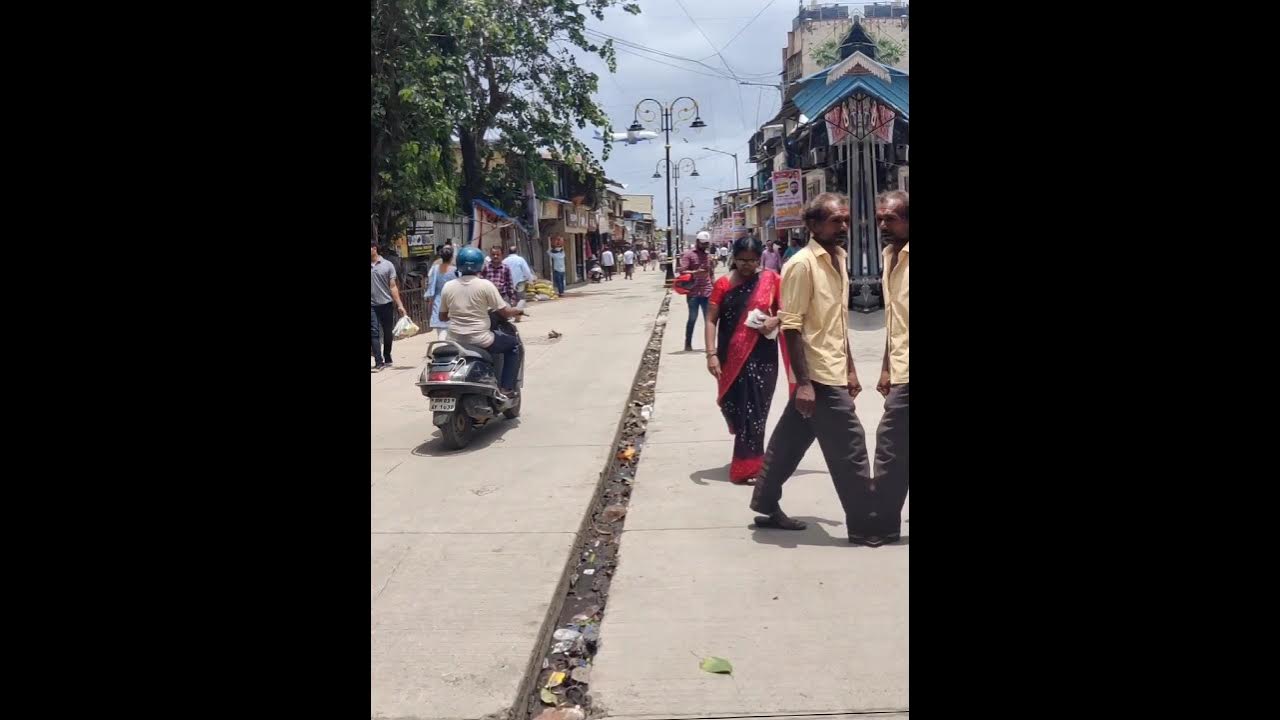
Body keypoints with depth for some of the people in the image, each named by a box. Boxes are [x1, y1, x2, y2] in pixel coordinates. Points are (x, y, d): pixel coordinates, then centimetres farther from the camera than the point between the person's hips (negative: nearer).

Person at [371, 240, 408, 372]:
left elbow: (393, 287, 1)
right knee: (374, 333, -9)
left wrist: (400, 305, -3)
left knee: (387, 333, 11)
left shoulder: (387, 265, 1)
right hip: (372, 306, 0)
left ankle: (387, 359, 27)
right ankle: (379, 362, -11)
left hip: (386, 304, 0)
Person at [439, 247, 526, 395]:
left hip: (455, 340, 5)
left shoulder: (448, 287, 1)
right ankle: (507, 388, 9)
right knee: (514, 343, 16)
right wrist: (517, 311, 12)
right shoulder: (485, 285, -11)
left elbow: (442, 316, 10)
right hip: (480, 341, -5)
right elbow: (505, 312, -9)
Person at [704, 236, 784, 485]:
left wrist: (775, 320, -14)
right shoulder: (723, 283, 0)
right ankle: (747, 459, 32)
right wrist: (711, 354, -10)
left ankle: (746, 466, 10)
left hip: (761, 355, -1)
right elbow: (711, 320, -1)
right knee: (733, 406, 8)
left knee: (754, 409, 0)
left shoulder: (771, 280, 0)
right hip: (731, 356, 1)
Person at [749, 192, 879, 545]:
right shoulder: (802, 264, -15)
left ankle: (767, 507, 27)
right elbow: (791, 327, -18)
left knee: (790, 442, 16)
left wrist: (850, 368, 17)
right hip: (819, 374, -8)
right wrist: (803, 382, -22)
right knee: (850, 449, -3)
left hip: (833, 371, 8)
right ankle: (865, 527, 8)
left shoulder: (839, 258, 12)